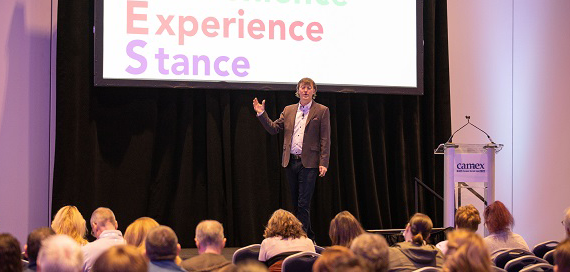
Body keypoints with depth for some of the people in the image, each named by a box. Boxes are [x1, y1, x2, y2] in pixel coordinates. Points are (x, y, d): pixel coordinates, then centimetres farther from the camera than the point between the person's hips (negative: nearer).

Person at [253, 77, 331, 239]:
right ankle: (309, 236, 21)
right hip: (290, 162, 5)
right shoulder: (288, 110, 15)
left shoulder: (321, 111, 1)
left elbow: (325, 139, -3)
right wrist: (261, 114, 0)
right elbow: (273, 129, 12)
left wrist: (323, 163, -11)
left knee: (303, 204, -9)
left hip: (308, 163, -5)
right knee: (296, 203, 10)